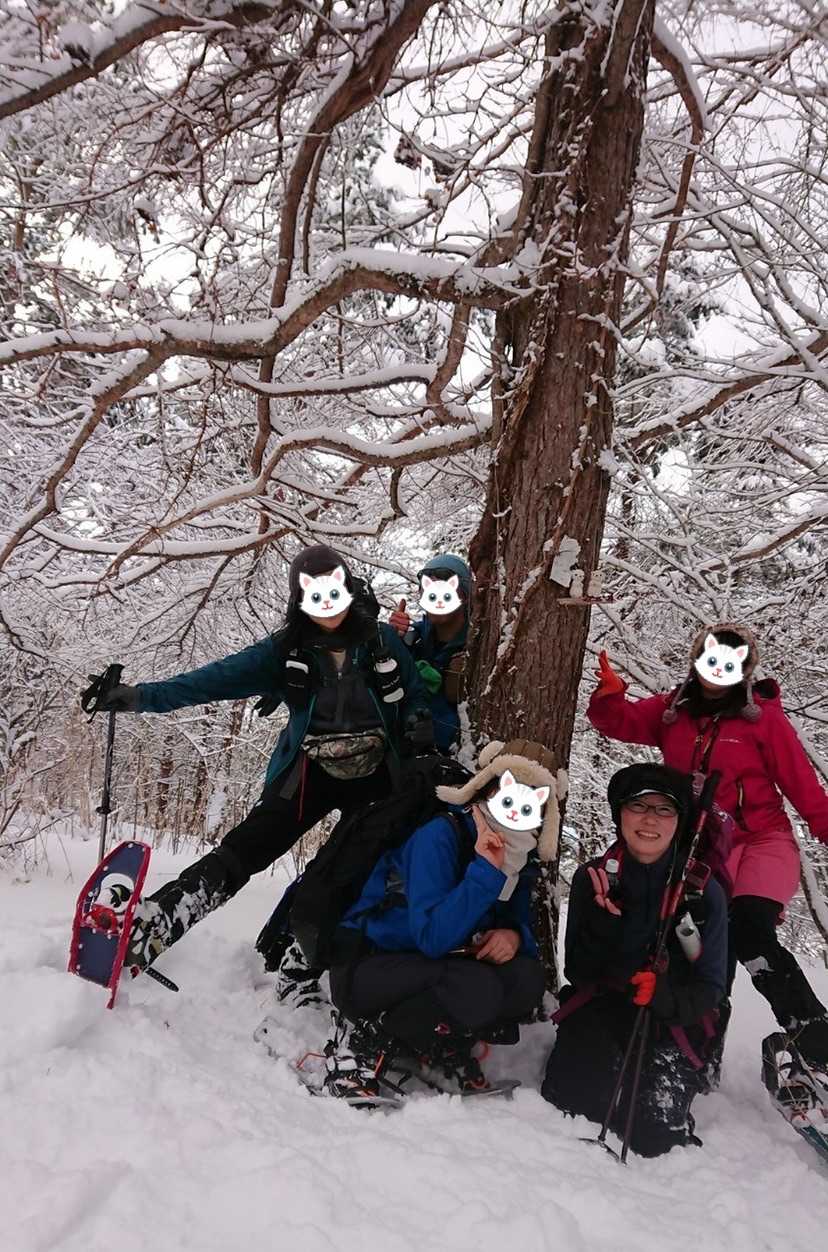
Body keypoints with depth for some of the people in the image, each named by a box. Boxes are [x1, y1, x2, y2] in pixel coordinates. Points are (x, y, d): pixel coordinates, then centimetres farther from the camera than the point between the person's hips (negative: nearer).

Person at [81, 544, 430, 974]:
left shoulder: (383, 641, -1)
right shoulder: (287, 650, -3)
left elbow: (415, 696, 9)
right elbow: (220, 677, -13)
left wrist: (420, 726, -15)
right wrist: (142, 696, -23)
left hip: (374, 775, 2)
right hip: (310, 773, -1)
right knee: (240, 853, -15)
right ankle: (144, 927, -21)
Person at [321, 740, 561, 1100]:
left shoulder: (520, 859, 1)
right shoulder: (439, 836, -23)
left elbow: (521, 926, 8)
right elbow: (433, 938, -31)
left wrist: (514, 935, -17)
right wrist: (487, 870, -35)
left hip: (431, 972, 7)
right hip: (368, 970, -7)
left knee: (527, 978, -17)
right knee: (477, 989, -32)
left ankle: (443, 1045, 4)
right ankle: (369, 1047, -11)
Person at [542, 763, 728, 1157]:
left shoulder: (705, 893, -9)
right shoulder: (592, 878, -6)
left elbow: (710, 986, -5)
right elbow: (578, 973, -5)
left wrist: (666, 997, -28)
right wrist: (604, 922, -24)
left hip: (670, 1024, 0)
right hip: (599, 1010, 1)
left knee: (654, 1136, -18)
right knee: (575, 1107, -22)